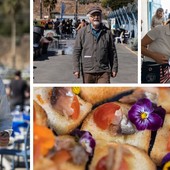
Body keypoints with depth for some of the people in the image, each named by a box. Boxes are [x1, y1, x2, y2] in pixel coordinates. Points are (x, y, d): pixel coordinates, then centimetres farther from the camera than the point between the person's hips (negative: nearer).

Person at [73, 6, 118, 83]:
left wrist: (114, 68, 8)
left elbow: (112, 52, 11)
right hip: (88, 72, 0)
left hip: (103, 72, 0)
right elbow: (76, 51, 0)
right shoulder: (82, 32, 2)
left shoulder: (107, 32, 6)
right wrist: (76, 69, -6)